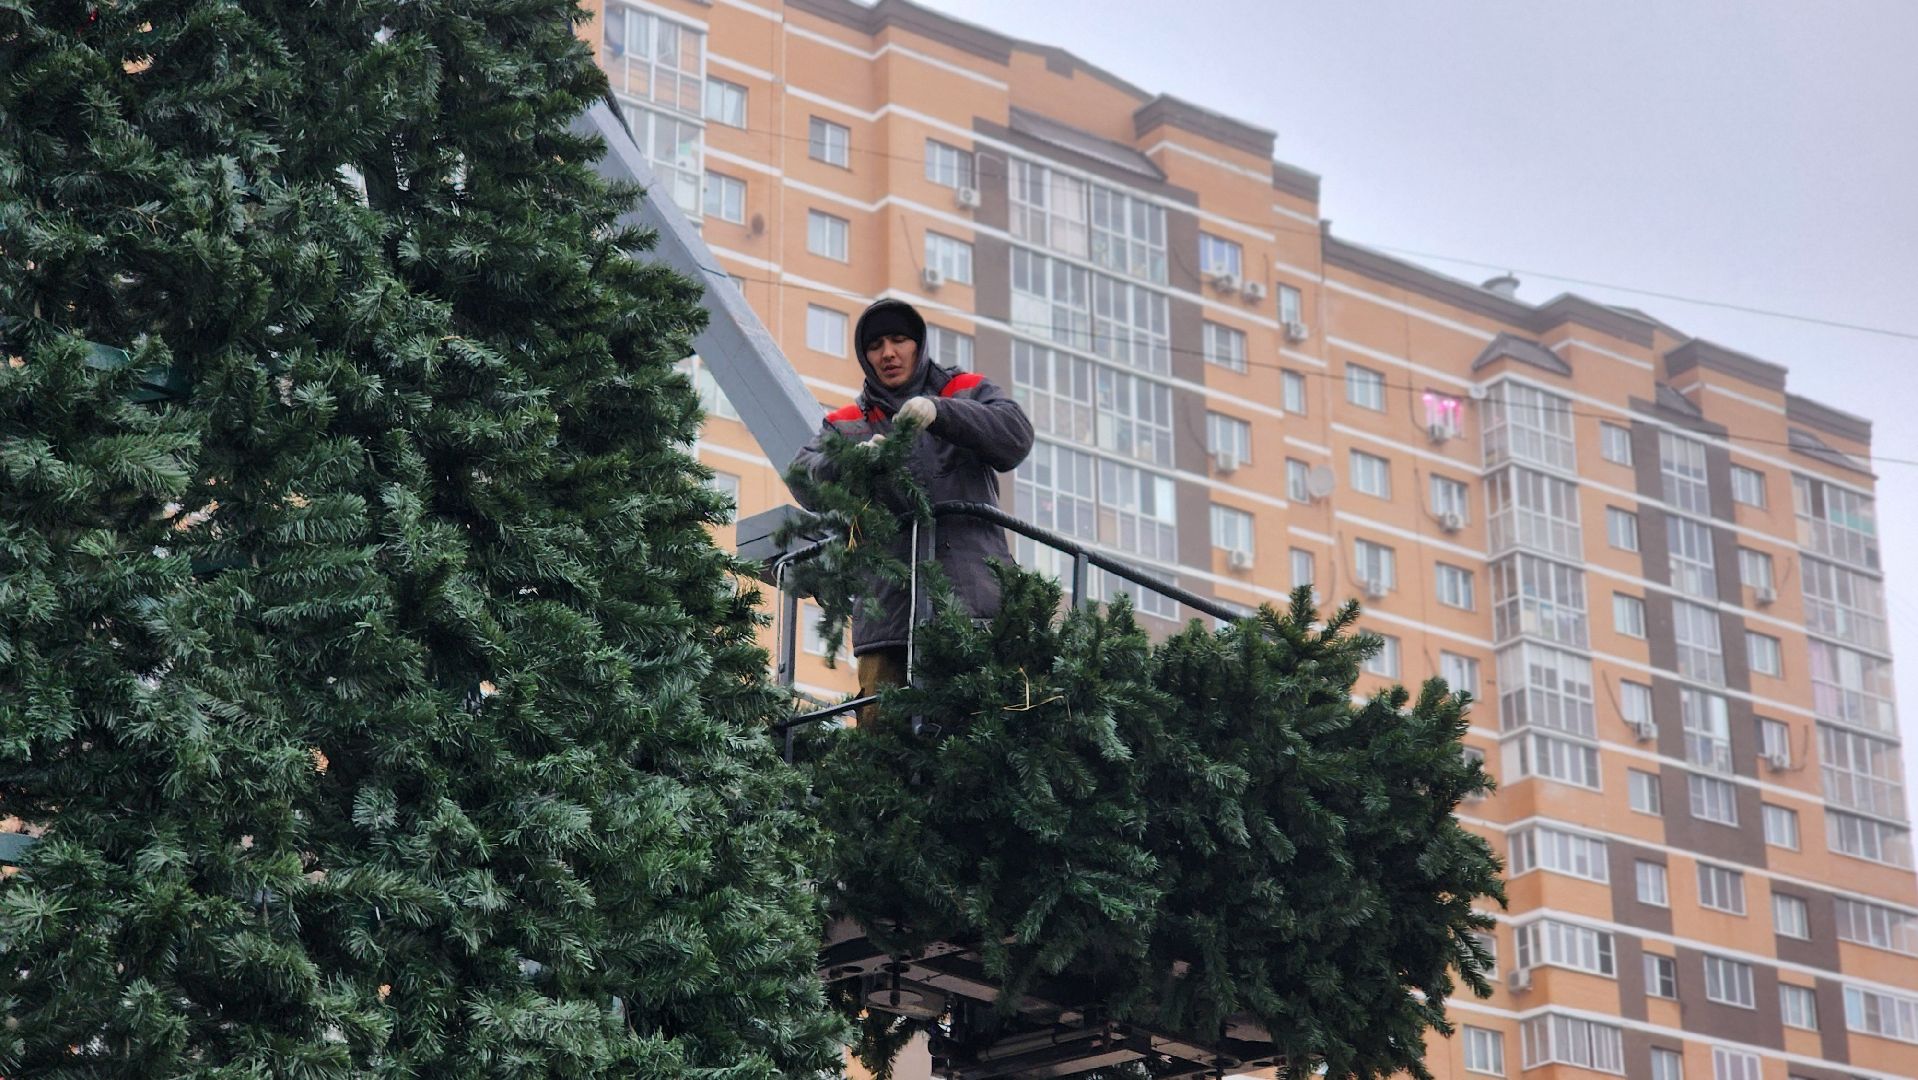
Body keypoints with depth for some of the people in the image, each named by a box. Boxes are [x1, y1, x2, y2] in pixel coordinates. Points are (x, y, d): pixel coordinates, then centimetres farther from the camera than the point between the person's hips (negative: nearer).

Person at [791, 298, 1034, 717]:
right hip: (887, 608, 2)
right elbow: (806, 478, 5)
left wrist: (940, 413, -15)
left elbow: (1016, 436, 0)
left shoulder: (969, 393, 21)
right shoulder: (846, 424, 24)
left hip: (974, 601, -1)